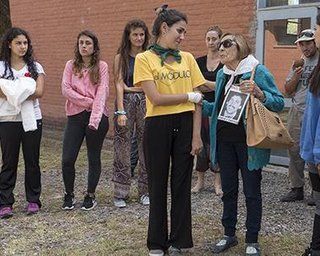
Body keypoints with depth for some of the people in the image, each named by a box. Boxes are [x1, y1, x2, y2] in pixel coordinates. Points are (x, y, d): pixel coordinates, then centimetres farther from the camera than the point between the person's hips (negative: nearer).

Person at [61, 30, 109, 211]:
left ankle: (91, 195, 23)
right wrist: (87, 101, -13)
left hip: (97, 117, -2)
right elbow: (66, 89, -3)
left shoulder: (102, 66, -1)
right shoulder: (71, 65, 6)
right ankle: (69, 194, 19)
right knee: (67, 159, -2)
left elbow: (102, 93, -10)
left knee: (94, 158, 8)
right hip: (75, 116, 2)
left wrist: (95, 119, -21)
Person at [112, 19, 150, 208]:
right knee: (122, 149, 1)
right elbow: (119, 84, -3)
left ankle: (145, 191, 17)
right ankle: (121, 193, 9)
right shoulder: (121, 57, 3)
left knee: (146, 148, 5)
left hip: (146, 102, 1)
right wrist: (121, 112, -12)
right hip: (126, 102, -1)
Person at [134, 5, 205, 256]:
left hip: (185, 126, 3)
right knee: (158, 186, 8)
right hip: (158, 127, -3)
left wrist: (197, 135, -4)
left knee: (182, 185, 8)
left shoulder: (188, 59, 7)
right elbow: (156, 98, -13)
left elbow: (197, 101, 3)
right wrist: (189, 96, -6)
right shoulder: (144, 59, -3)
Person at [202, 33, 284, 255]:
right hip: (225, 140, 6)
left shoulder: (258, 71, -9)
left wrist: (258, 93, -26)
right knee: (228, 190, 14)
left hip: (249, 142, -6)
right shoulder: (222, 74, 10)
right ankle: (229, 235, 28)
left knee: (252, 192, 5)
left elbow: (279, 103, -10)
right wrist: (201, 103, 1)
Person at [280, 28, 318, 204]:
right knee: (294, 150, 7)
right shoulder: (298, 63, 15)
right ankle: (296, 189, 16)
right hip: (297, 112, 6)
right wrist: (296, 75, -1)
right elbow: (288, 91, 13)